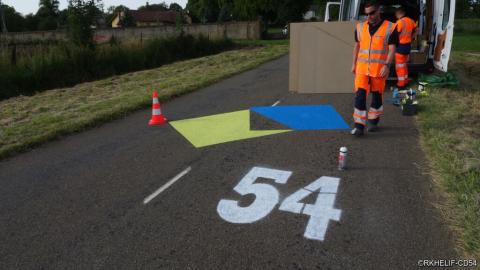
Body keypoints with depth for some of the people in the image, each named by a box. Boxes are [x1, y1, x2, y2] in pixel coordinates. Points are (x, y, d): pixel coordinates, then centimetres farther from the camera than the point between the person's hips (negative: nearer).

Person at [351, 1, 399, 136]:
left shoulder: (390, 28, -4)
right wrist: (354, 64, 13)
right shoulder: (360, 27, 7)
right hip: (362, 68, 2)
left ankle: (373, 121, 26)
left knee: (377, 95, 9)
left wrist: (387, 65, -18)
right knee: (360, 95, -8)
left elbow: (392, 49, -7)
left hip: (379, 69, -2)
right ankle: (359, 126, -6)